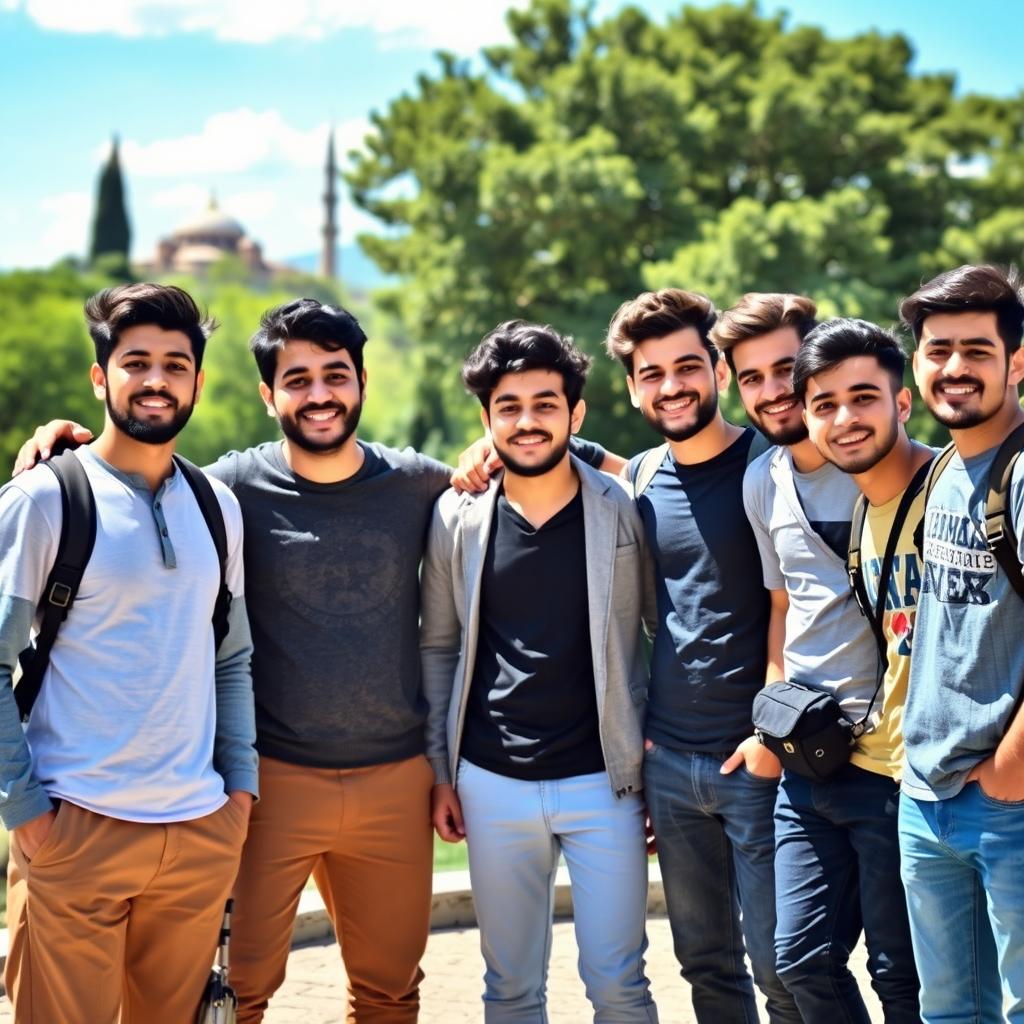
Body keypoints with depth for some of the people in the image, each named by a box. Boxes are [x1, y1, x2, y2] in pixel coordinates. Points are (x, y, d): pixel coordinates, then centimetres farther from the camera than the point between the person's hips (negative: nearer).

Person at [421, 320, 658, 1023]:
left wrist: (654, 765, 0)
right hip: (492, 785, 2)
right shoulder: (458, 517, 1)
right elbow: (439, 648, 8)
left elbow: (649, 640, 2)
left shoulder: (621, 512, -3)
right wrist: (440, 771, 6)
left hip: (602, 780, -1)